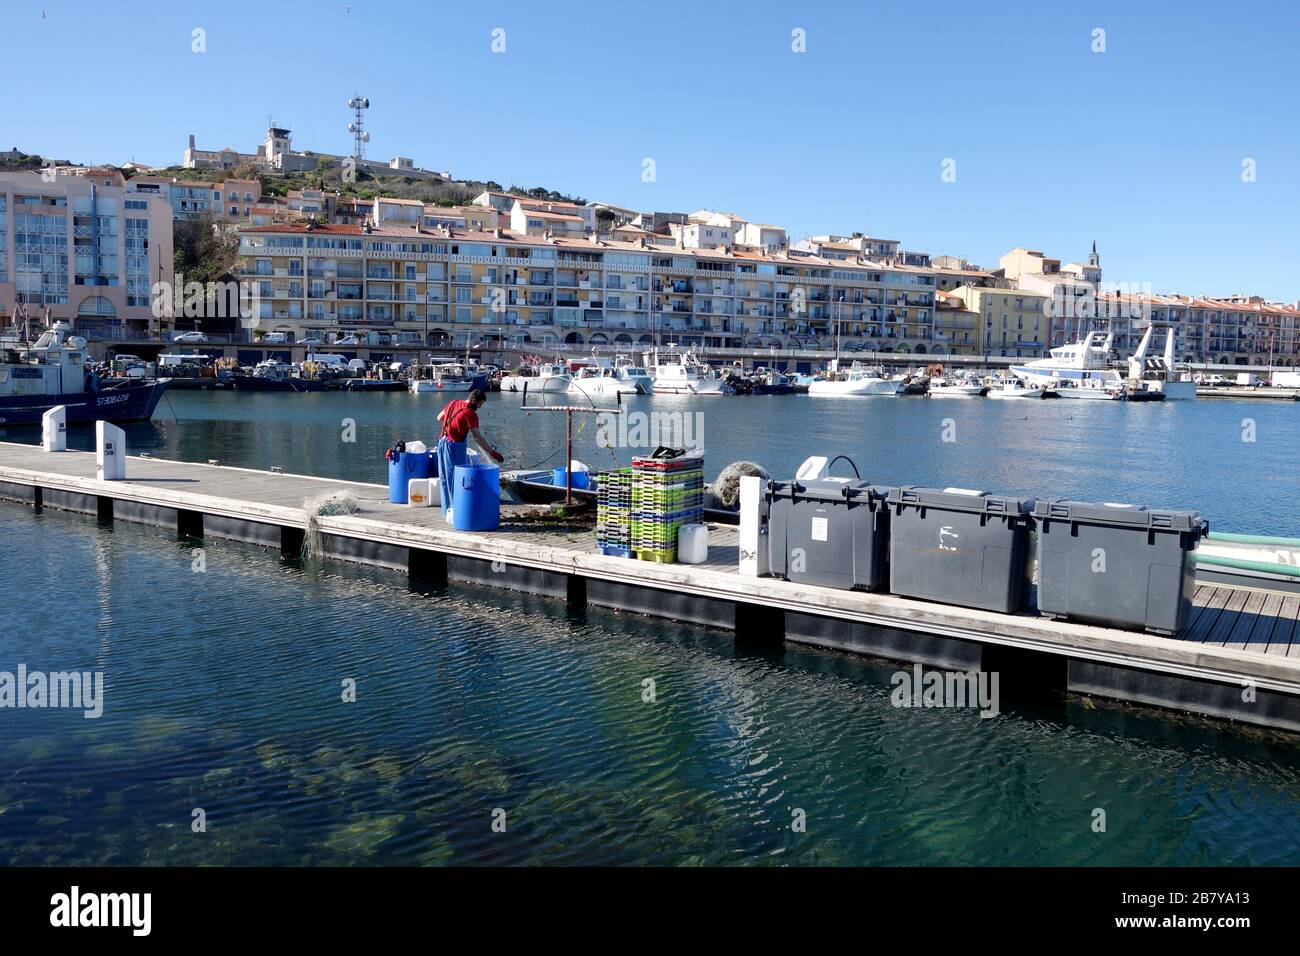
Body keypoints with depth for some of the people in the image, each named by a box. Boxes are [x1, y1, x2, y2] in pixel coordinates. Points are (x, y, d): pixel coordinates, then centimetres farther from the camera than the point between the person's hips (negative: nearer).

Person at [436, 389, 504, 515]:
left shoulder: (453, 403, 7)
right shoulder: (470, 414, -16)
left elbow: (439, 418, 19)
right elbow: (478, 438, -20)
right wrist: (492, 452, -18)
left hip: (442, 442, 8)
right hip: (455, 446, -8)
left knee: (445, 477, 13)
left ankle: (448, 509, 21)